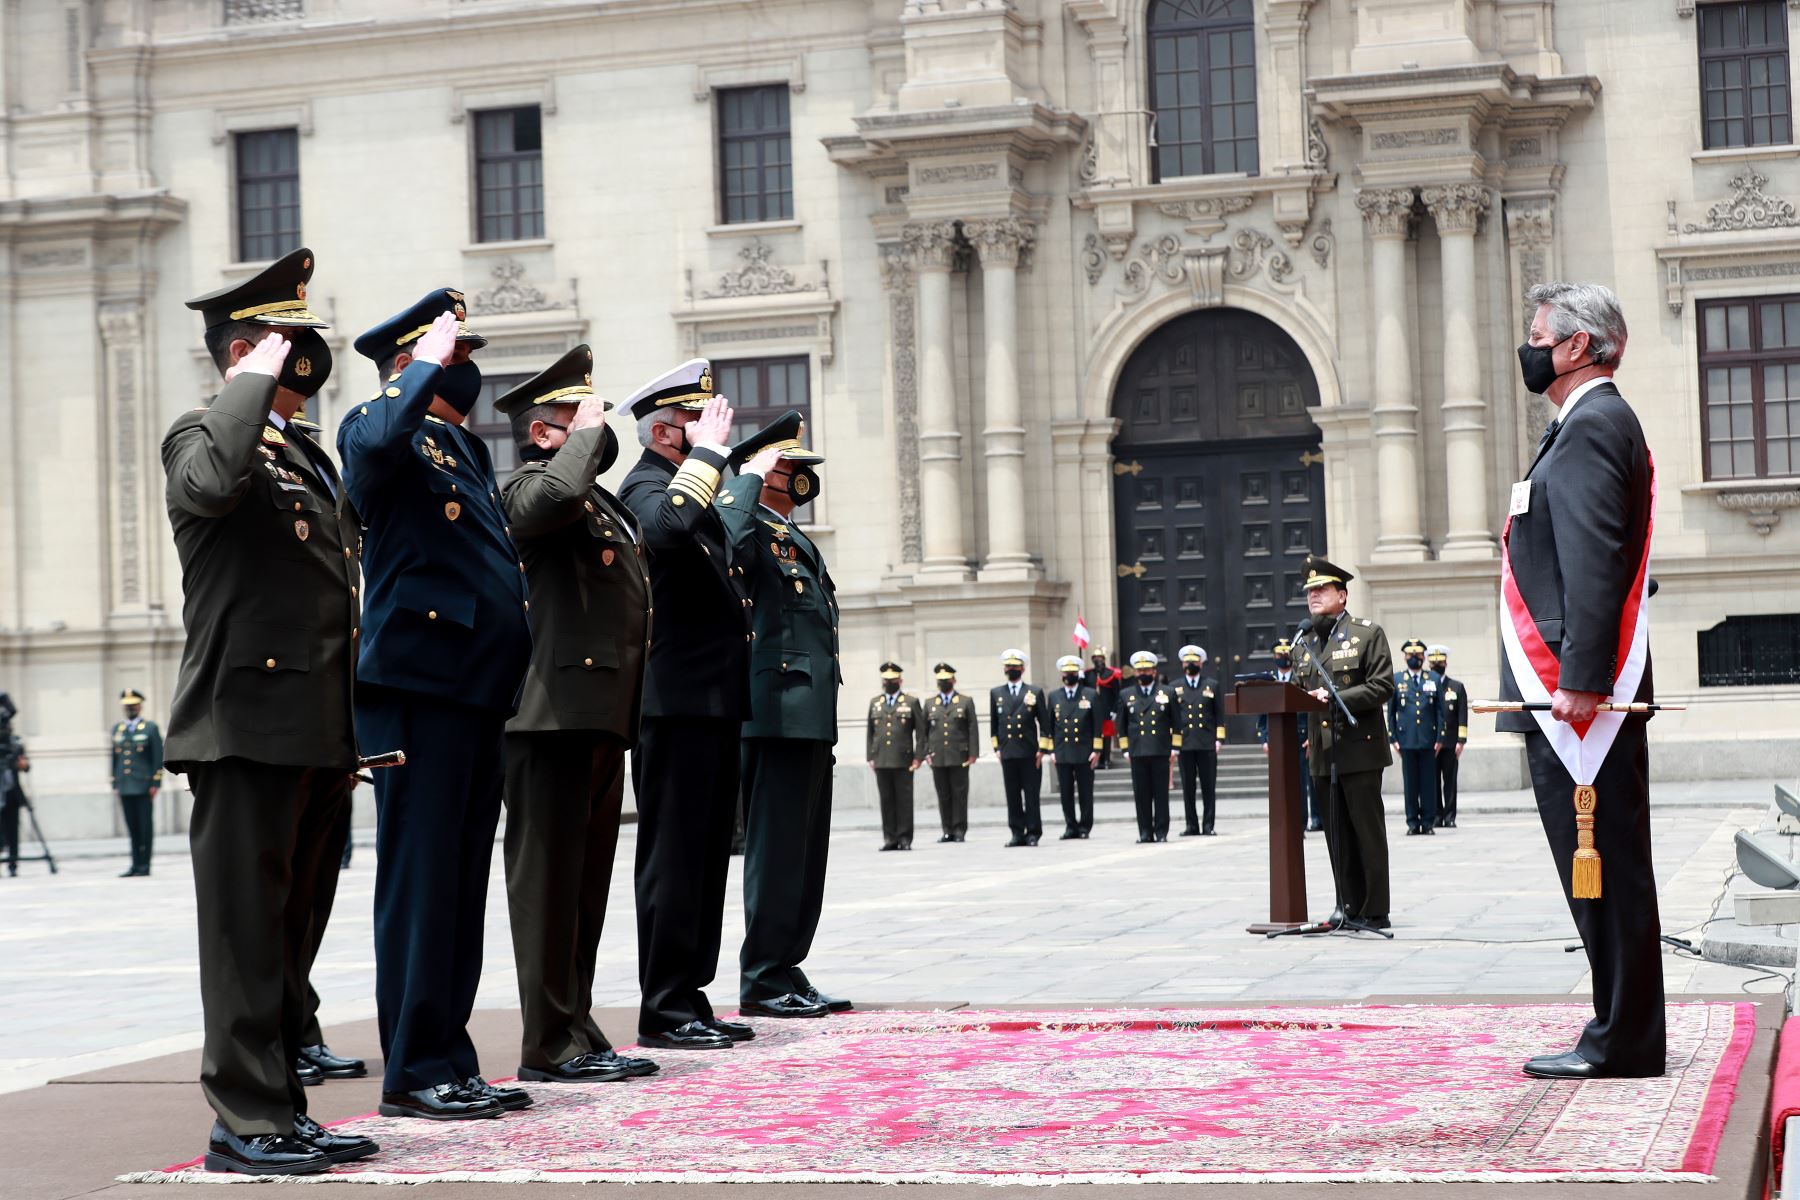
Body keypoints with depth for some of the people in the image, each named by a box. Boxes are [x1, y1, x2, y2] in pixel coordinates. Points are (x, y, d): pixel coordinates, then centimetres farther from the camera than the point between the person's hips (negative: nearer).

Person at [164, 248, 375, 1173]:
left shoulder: (307, 459, 21)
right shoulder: (203, 436, -5)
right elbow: (212, 484, -33)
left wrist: (352, 738, 21)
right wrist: (254, 385, -19)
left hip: (319, 738, 9)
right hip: (247, 728, -9)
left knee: (292, 930, 12)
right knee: (247, 926, -5)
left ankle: (282, 1109, 18)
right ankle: (244, 1120, 0)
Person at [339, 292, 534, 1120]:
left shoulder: (469, 450, 22)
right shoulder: (383, 430, -4)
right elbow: (374, 443, -30)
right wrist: (428, 366, -19)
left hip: (479, 693, 9)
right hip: (417, 687, -9)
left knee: (462, 887, 11)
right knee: (419, 881, -6)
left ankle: (452, 1060, 16)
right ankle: (414, 1072, -1)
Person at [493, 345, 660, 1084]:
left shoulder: (605, 504, 23)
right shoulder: (533, 485, -6)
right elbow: (554, 496, -31)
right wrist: (587, 432, -15)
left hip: (603, 716, 10)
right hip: (556, 711, -10)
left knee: (588, 883, 12)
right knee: (549, 878, -5)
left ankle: (576, 1032, 18)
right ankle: (550, 1045, -2)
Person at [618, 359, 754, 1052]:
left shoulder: (693, 485, 21)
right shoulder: (646, 487, -11)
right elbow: (668, 528, -36)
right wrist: (708, 452, -26)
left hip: (714, 705, 10)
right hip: (678, 702, -10)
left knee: (706, 856, 12)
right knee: (674, 857, -6)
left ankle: (689, 1000, 18)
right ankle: (664, 1012, -2)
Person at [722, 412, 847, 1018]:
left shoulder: (797, 539, 22)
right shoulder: (753, 528, -7)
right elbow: (727, 537, -35)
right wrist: (747, 480, -20)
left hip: (812, 713, 10)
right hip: (778, 711, -10)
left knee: (806, 849, 12)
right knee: (776, 847, -7)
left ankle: (788, 973, 18)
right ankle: (763, 980, -2)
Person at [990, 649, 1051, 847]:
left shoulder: (1035, 693, 6)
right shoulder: (996, 694, 13)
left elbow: (1044, 724, 5)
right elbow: (994, 724, 15)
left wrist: (1042, 749, -2)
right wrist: (997, 748, 7)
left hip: (1029, 753, -2)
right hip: (1007, 753, 2)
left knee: (1031, 795, -1)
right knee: (1012, 796, 2)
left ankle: (1033, 833, 4)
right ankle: (1017, 833, 6)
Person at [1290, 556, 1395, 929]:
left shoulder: (1368, 634, 0)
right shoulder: (1303, 643, 16)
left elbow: (1382, 687, -8)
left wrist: (1336, 698, -16)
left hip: (1359, 750, -5)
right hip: (1322, 754, 5)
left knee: (1367, 832, -2)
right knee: (1337, 835, 7)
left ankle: (1375, 912, 2)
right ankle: (1348, 906, 14)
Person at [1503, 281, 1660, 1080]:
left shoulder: (1593, 426, -12)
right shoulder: (1597, 423, 21)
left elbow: (1593, 561, -21)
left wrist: (1578, 678, -24)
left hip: (1580, 693, -11)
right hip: (1580, 692, 11)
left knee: (1601, 861, -7)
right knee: (1604, 864, 13)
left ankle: (1622, 1040, -2)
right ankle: (1624, 1032, 18)